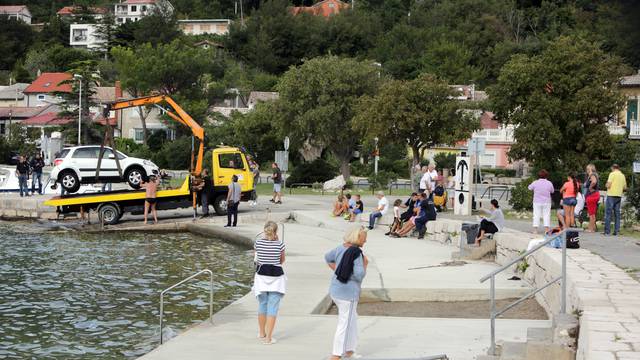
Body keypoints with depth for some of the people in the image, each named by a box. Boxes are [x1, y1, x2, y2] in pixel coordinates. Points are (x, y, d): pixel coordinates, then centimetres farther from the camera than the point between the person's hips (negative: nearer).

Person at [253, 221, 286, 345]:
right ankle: (268, 337, -3)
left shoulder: (258, 243, -4)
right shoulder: (280, 244, -9)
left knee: (262, 305, 18)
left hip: (261, 276, 3)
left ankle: (262, 333, 32)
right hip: (276, 277, -3)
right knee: (272, 308, 0)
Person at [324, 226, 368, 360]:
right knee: (344, 324, 0)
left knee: (353, 320, 23)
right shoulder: (357, 253, -20)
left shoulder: (340, 248, 6)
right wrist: (365, 264, -7)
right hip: (348, 293, -9)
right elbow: (359, 275, -23)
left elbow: (328, 258, 23)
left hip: (335, 290, 9)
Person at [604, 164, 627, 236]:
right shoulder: (622, 175, 12)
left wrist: (607, 183, 8)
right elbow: (625, 188, 13)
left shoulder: (612, 174, -7)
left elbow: (608, 185, -13)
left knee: (608, 213, -3)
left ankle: (607, 231, -8)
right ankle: (616, 231, 5)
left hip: (611, 195, -6)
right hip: (619, 196, 6)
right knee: (617, 213, 9)